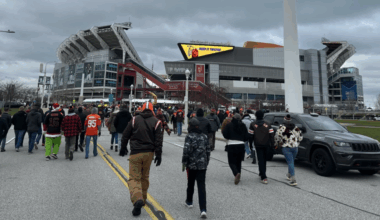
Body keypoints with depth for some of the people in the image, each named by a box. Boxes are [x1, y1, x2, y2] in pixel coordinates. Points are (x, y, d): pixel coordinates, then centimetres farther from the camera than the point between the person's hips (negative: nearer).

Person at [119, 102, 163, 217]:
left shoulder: (134, 120, 2)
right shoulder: (156, 122, 1)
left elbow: (125, 136, 6)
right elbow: (158, 140, -5)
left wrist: (123, 148, 19)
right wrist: (158, 155, -1)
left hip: (135, 153, -2)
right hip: (149, 153, 2)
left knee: (134, 178, 1)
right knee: (145, 177, 19)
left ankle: (137, 199, -20)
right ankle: (143, 199, 28)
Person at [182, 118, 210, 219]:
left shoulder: (189, 137, -11)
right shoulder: (205, 136, 6)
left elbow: (186, 151, -16)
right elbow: (208, 150, 10)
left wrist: (184, 162, -4)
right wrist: (206, 162, 20)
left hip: (192, 165, -3)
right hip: (202, 165, 3)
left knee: (190, 184, 18)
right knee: (202, 186, 1)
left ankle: (189, 202, 38)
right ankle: (203, 209, -6)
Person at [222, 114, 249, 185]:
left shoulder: (229, 125, -4)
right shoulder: (243, 126, 6)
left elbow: (225, 135, -9)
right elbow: (247, 137, 5)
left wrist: (222, 131, 10)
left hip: (231, 145, -4)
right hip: (241, 145, 4)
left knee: (231, 162, 3)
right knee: (238, 162, 17)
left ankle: (236, 173, -23)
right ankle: (238, 177, 20)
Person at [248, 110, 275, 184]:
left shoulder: (253, 125, -4)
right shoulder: (267, 124, 3)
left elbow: (251, 136, -3)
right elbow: (271, 135, -1)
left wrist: (250, 144, 6)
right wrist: (272, 144, 2)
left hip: (258, 145, -3)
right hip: (266, 145, 3)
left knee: (261, 160, -2)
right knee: (264, 159, 19)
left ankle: (264, 177, -9)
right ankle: (262, 173, 36)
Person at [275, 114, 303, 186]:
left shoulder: (282, 127, -7)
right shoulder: (296, 128, 9)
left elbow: (277, 136, -9)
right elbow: (300, 137, 15)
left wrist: (277, 144, 7)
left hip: (286, 147, -5)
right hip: (295, 147, 5)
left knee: (290, 162, -5)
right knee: (291, 162, 20)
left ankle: (293, 180, -11)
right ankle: (289, 175, 36)